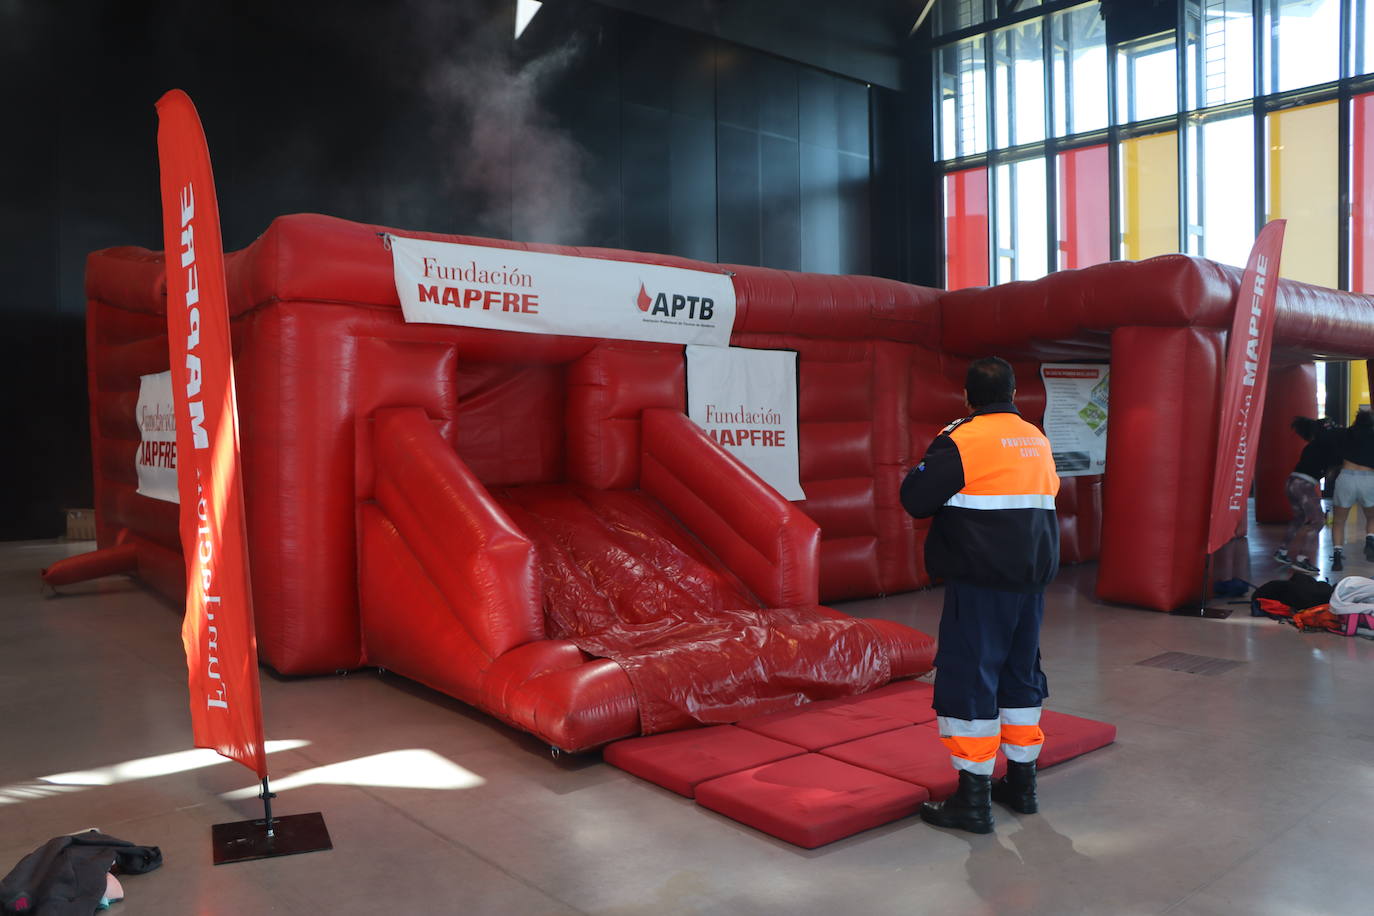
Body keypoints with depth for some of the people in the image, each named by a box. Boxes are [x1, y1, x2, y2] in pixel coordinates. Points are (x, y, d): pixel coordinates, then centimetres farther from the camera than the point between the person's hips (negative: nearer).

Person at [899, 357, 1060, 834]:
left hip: (979, 583, -7)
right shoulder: (1037, 440, 11)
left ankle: (973, 798, 2)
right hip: (1031, 578, 8)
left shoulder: (961, 440, -12)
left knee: (968, 675, -2)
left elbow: (917, 498, -15)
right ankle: (1022, 782, 28)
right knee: (1021, 673, 17)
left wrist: (910, 479, 5)